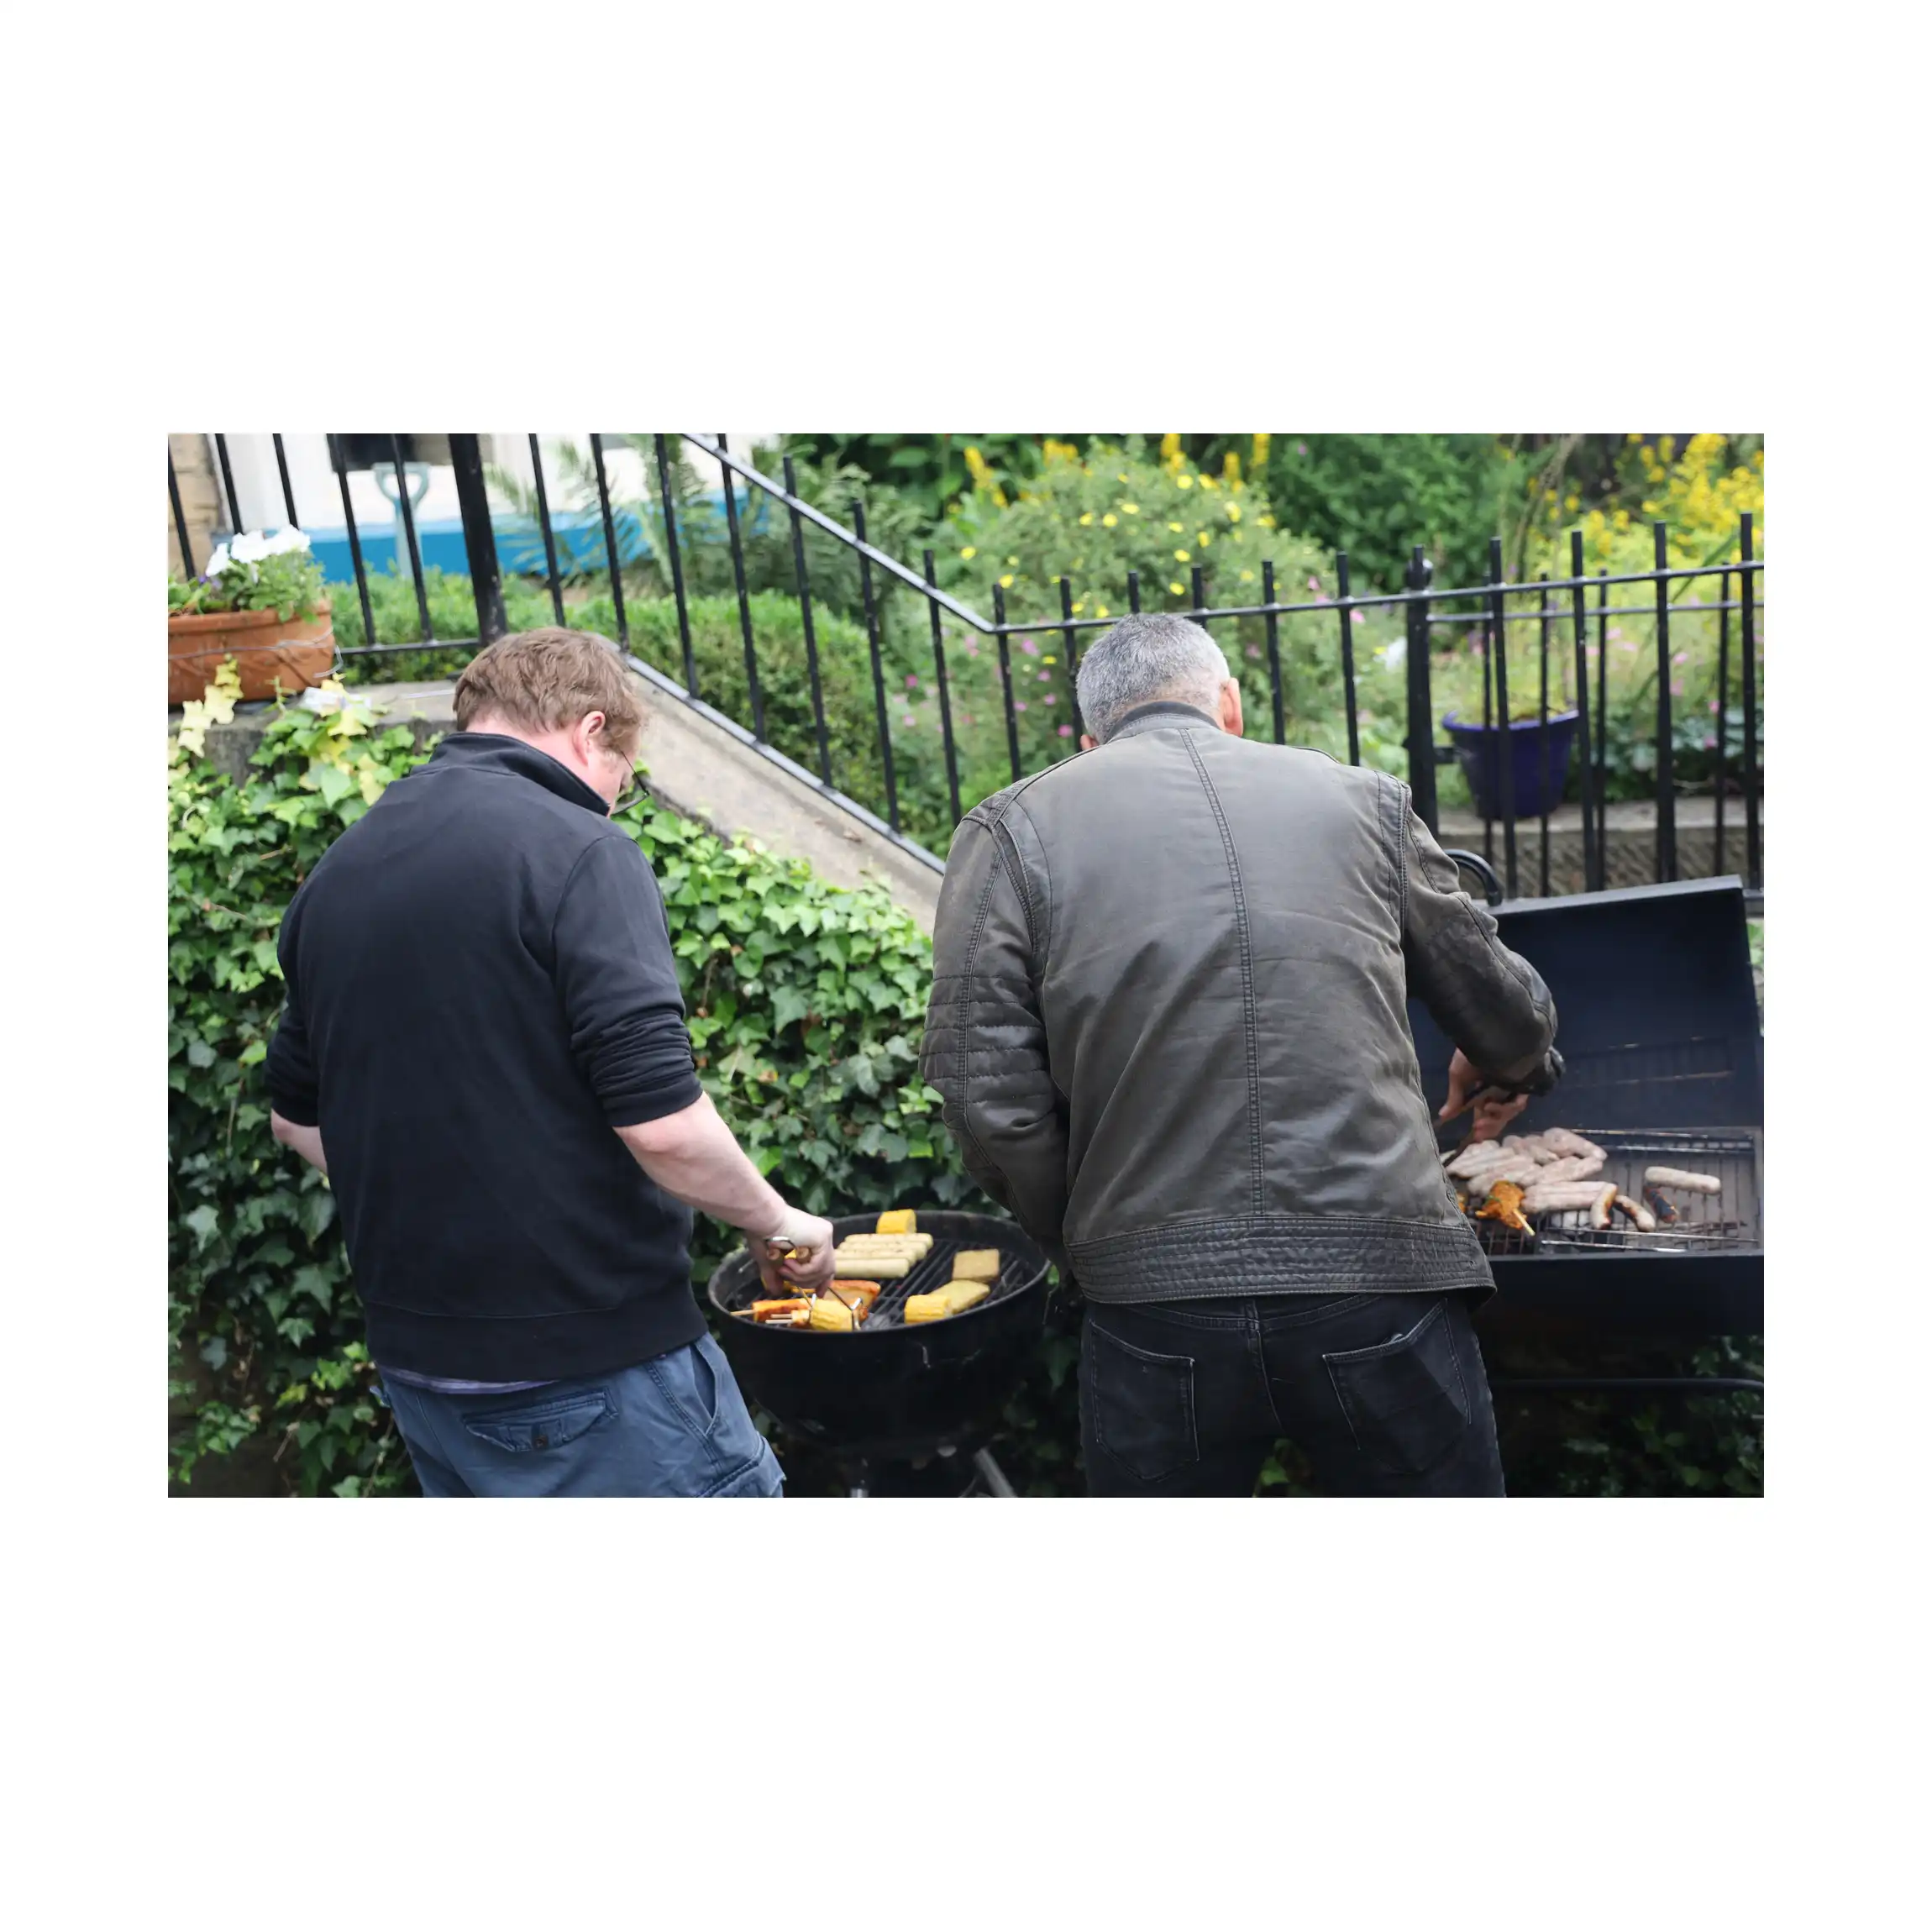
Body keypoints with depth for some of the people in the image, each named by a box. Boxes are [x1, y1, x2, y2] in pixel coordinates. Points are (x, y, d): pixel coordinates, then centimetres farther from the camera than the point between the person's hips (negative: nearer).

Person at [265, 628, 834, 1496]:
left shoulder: (336, 872, 8)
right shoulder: (577, 852, -15)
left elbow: (297, 1115, 17)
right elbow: (660, 1123, -22)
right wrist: (780, 1225, -6)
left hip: (414, 1355, 8)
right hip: (590, 1360, -7)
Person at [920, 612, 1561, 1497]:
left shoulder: (1013, 828, 4)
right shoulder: (1361, 799, 11)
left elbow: (988, 1097, -5)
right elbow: (1506, 1011, 20)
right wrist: (1508, 1071, 44)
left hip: (1157, 1313, -1)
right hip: (1384, 1290, 1)